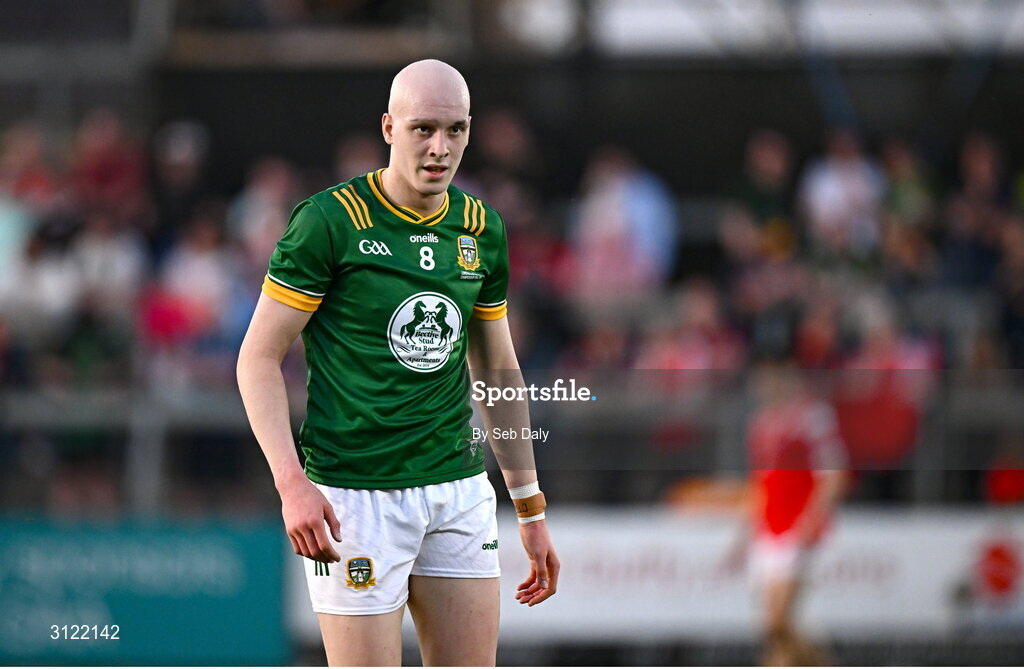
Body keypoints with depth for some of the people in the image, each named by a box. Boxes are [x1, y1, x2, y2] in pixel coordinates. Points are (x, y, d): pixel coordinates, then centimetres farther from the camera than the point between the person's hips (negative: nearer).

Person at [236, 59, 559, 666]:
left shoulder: (483, 229, 8)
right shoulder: (328, 221, -9)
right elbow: (259, 357, -6)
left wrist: (532, 511, 18)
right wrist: (291, 483, -18)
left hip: (458, 489, 5)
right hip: (354, 497, -5)